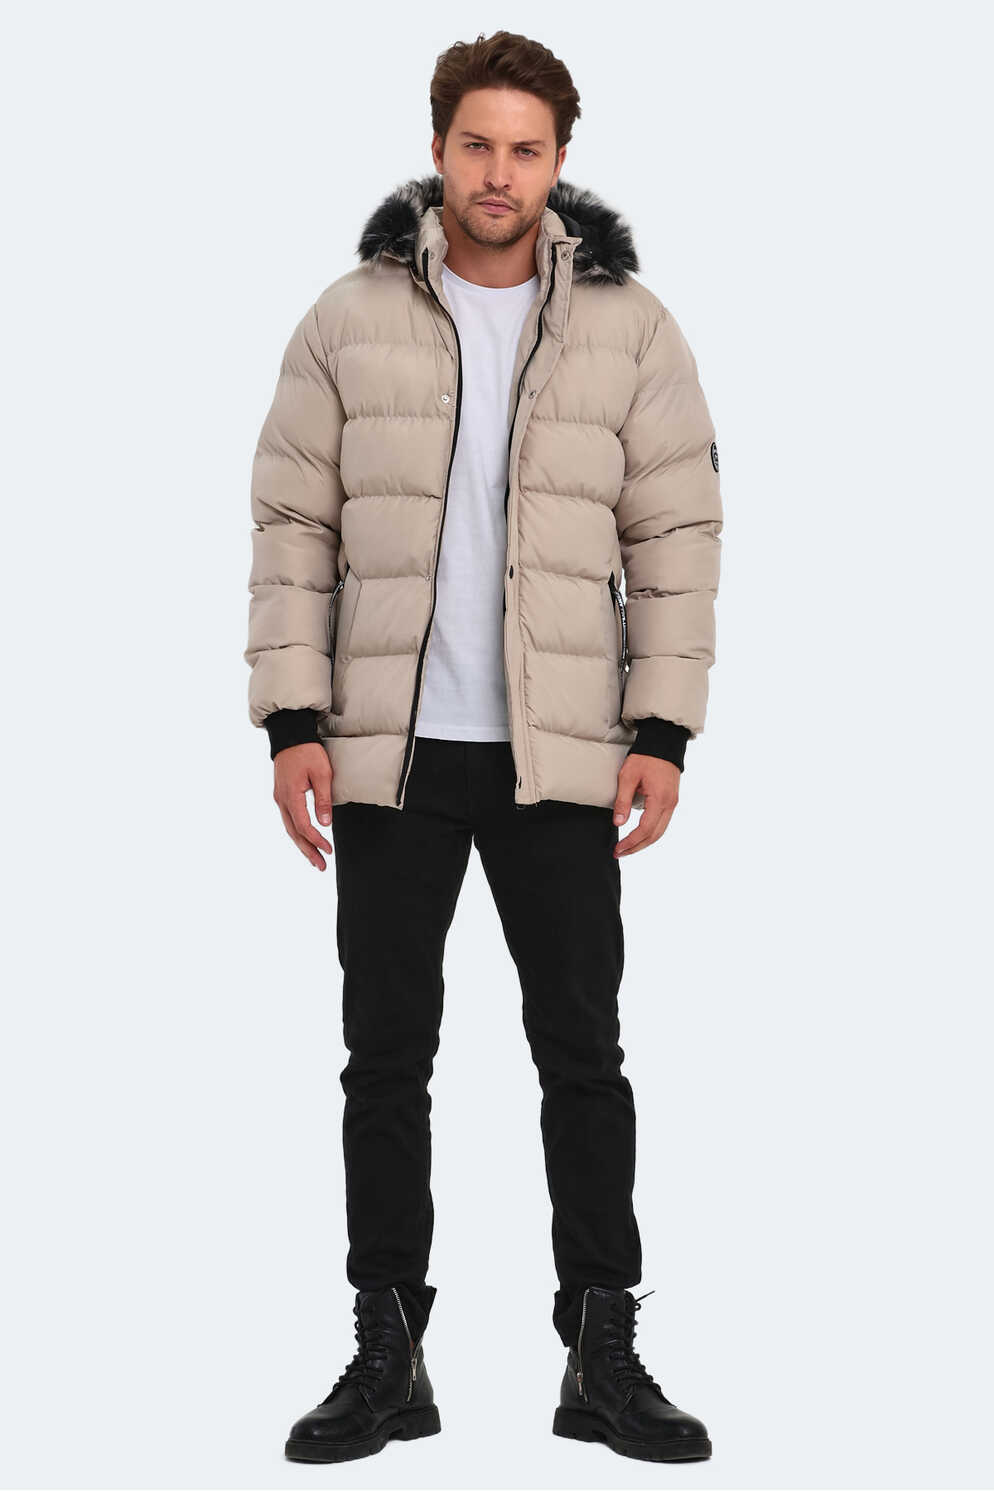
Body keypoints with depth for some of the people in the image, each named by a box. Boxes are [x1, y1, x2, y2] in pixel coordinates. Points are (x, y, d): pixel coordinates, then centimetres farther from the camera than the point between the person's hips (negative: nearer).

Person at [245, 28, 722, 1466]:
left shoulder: (627, 325, 2)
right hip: (387, 751, 1)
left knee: (584, 1051, 3)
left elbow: (677, 537, 2)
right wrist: (294, 722, -5)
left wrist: (663, 732, -6)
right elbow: (293, 525, 3)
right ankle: (388, 1355, 16)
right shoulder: (350, 320, 2)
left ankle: (603, 1354, 13)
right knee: (386, 1055, 6)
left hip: (559, 754, 0)